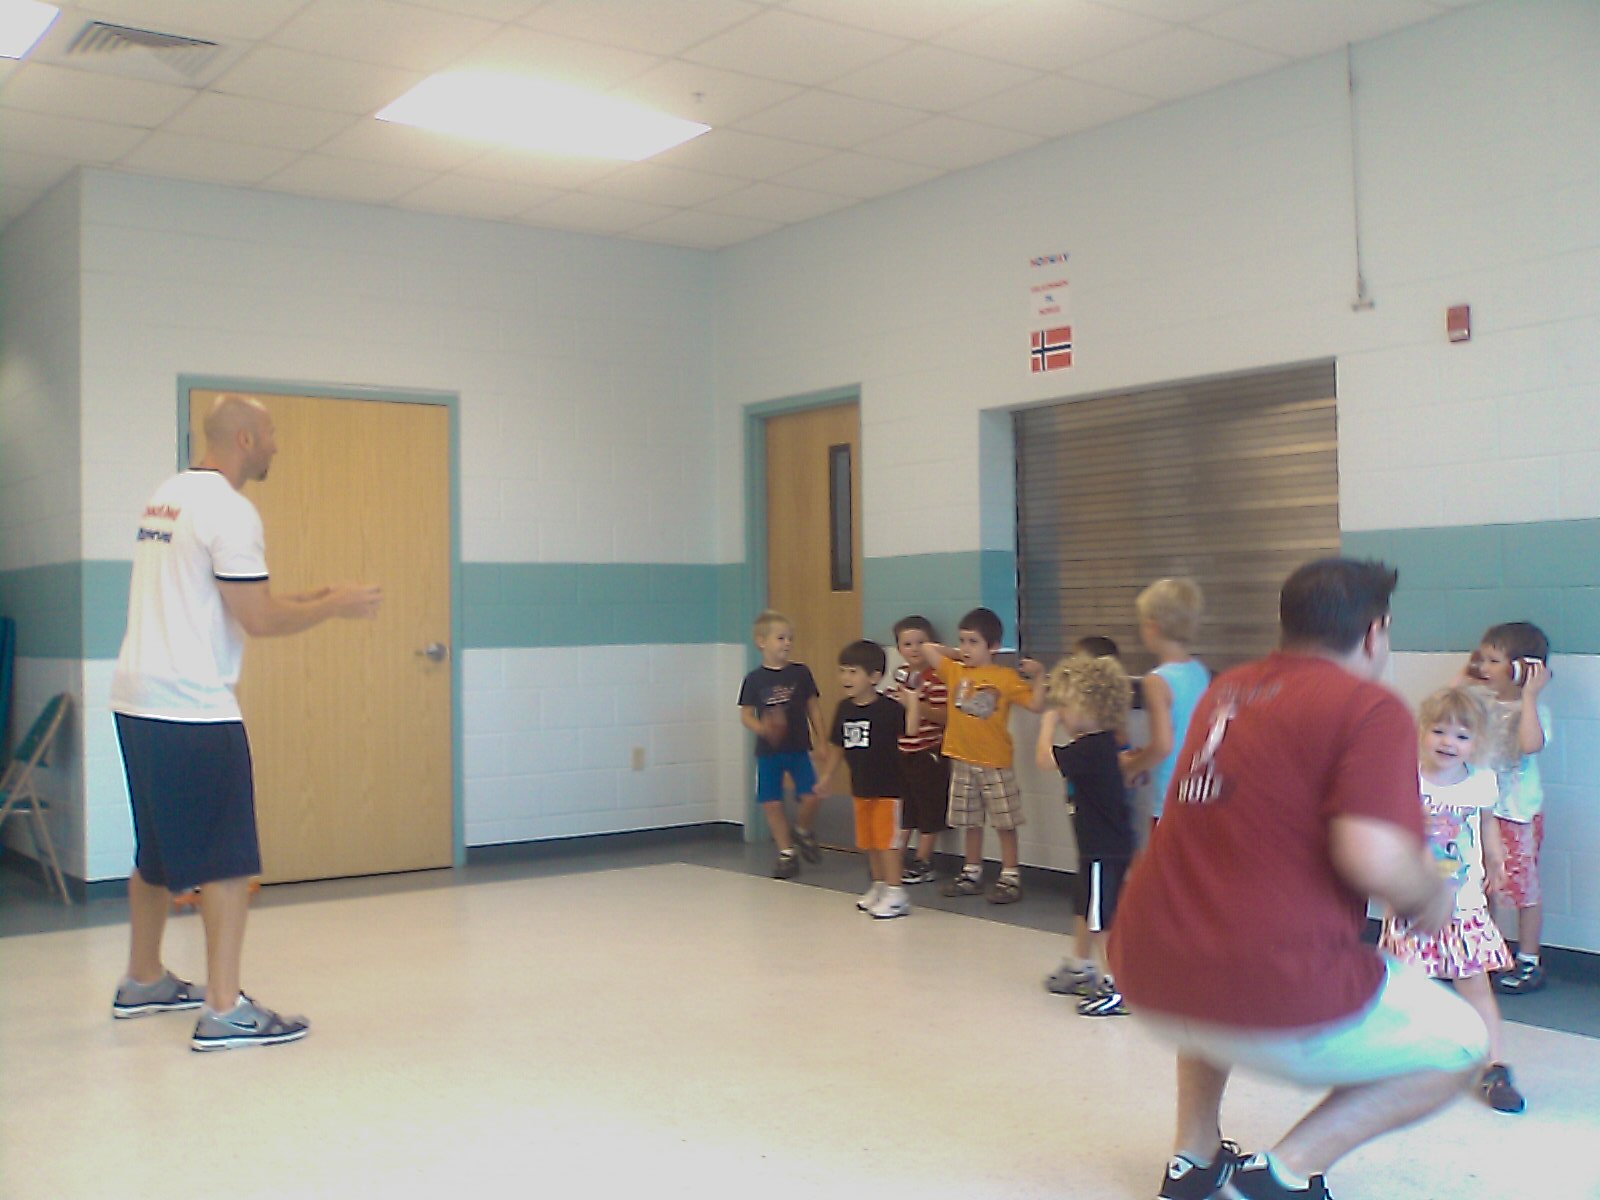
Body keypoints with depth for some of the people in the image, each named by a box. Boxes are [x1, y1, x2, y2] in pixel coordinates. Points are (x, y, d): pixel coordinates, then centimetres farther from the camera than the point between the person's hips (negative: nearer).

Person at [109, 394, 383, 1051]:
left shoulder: (166, 497, 15)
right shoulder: (227, 510, -14)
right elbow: (258, 619, -17)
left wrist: (304, 599, 20)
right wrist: (334, 605, -4)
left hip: (138, 700, 10)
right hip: (194, 708, -10)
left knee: (157, 851, 21)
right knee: (229, 861, -4)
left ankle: (142, 981, 34)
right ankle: (224, 1012, -3)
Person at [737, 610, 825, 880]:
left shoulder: (801, 673, -1)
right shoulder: (754, 680, -5)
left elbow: (813, 707, 6)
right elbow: (745, 715, -2)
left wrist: (821, 740, 5)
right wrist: (762, 728, -22)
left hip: (798, 748, 0)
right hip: (768, 751, 0)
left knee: (811, 796, -12)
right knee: (772, 804, 2)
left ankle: (802, 831, 21)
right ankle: (786, 854, 19)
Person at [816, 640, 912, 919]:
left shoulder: (889, 707, -15)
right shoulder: (844, 708, 3)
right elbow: (836, 745, 12)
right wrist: (826, 775, 15)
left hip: (887, 786, -7)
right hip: (860, 786, 7)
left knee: (886, 839, -5)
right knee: (868, 841, 15)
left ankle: (896, 892, 2)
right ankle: (879, 885, 30)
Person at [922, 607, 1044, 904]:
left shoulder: (1007, 677, -7)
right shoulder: (955, 672, 4)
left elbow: (1036, 704, -7)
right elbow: (928, 648, 5)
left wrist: (1038, 676, -16)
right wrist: (958, 655, 7)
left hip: (995, 763, -4)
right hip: (962, 761, 4)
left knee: (1005, 822, 3)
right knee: (970, 822, 15)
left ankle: (1010, 877, 11)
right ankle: (972, 873, 27)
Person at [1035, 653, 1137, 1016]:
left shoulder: (1092, 748, -23)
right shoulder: (1098, 743, 7)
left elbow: (1046, 760, -26)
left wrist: (1048, 721, -15)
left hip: (1106, 850, -11)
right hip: (1097, 845, 11)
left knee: (1102, 920, -5)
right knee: (1083, 911, 25)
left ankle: (1114, 989, 1)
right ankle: (1080, 969, 40)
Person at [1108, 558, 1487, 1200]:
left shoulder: (1227, 689, 13)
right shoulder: (1373, 710, -6)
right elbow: (1372, 857, -20)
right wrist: (1432, 895, 2)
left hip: (1148, 983, 6)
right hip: (1278, 1000, -6)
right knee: (1460, 1044, 18)